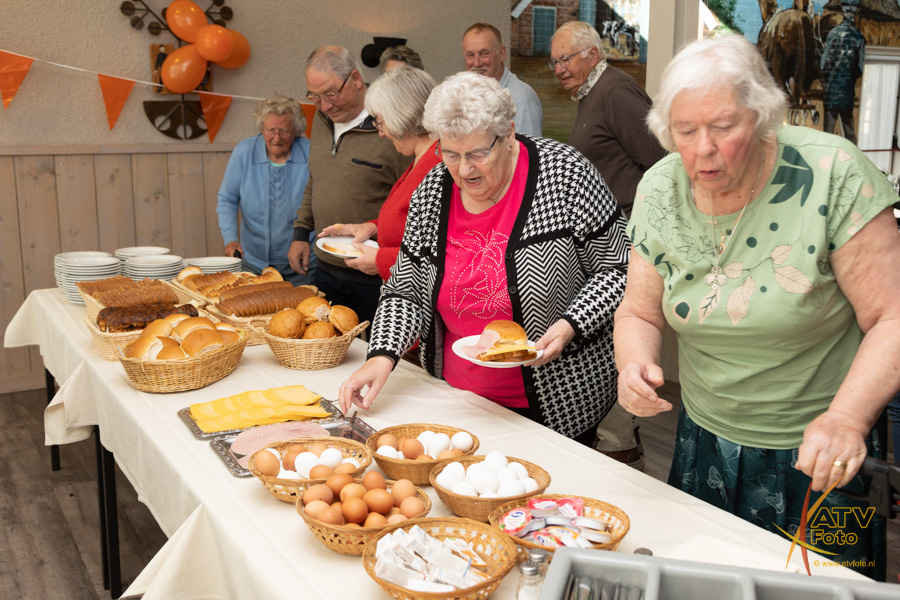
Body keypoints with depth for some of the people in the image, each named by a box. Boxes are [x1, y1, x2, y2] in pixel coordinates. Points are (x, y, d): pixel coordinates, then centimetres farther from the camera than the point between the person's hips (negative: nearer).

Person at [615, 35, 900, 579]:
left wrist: (847, 417, -33)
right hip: (704, 447, 4)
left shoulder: (833, 174, -19)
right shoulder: (660, 189, -7)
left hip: (817, 456, -3)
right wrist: (634, 364, -20)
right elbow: (640, 312, 2)